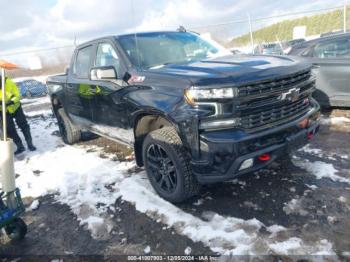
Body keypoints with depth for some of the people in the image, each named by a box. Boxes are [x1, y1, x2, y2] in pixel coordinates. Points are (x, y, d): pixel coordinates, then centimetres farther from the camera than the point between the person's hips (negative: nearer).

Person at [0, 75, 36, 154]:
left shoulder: (9, 83, -21)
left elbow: (18, 95, -16)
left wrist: (12, 102, -35)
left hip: (16, 108, -1)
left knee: (23, 125, 2)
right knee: (10, 130, -2)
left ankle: (30, 144, 13)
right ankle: (20, 146, 8)